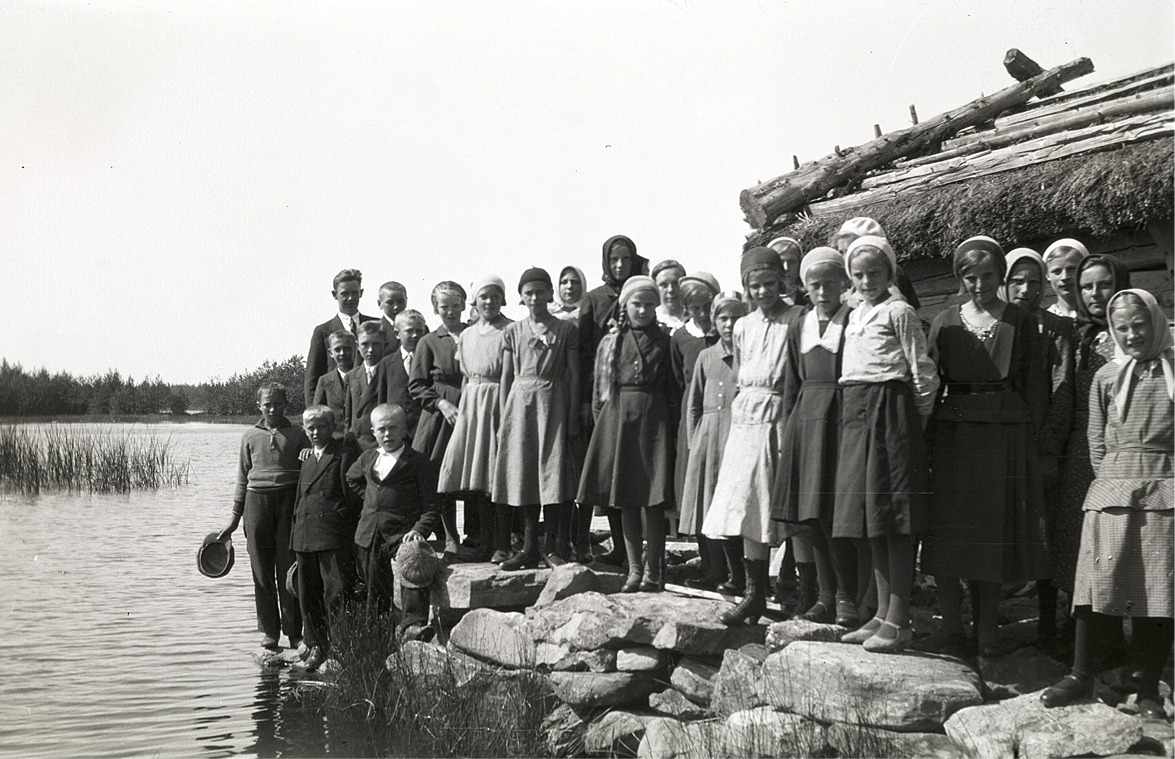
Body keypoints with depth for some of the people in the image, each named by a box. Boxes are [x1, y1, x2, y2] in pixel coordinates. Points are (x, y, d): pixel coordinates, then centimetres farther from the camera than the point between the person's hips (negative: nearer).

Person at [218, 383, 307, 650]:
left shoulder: (297, 435, 7)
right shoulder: (250, 436, 11)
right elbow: (242, 479, 14)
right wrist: (235, 517, 10)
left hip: (289, 500, -1)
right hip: (257, 499, 2)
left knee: (288, 570, -2)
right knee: (262, 571, 3)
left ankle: (294, 633, 5)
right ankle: (269, 631, 11)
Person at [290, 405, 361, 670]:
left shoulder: (345, 452, -2)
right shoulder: (306, 456, 19)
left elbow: (353, 495, -7)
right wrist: (296, 528, 16)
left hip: (335, 536, -7)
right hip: (305, 535, 7)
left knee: (337, 593, -8)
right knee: (308, 594, 10)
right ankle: (316, 646, 20)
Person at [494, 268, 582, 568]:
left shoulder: (566, 329, 3)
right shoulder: (513, 332, 9)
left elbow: (574, 374, 1)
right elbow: (506, 377, 10)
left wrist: (573, 417, -4)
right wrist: (504, 418, 4)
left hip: (553, 402, -2)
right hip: (521, 402, 2)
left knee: (553, 471, -5)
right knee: (524, 473, 2)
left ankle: (554, 546, 1)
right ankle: (530, 548, 7)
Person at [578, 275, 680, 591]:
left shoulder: (664, 343, 5)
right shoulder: (610, 343, 9)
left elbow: (674, 391, 3)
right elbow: (599, 390, 11)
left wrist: (673, 428, -4)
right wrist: (600, 421, 3)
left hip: (654, 419, -2)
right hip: (617, 419, 2)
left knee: (653, 500, -3)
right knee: (625, 501, 5)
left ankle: (652, 570, 3)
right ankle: (634, 569, 13)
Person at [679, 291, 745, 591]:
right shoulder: (706, 357, 13)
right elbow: (693, 404, 15)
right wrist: (693, 439, 9)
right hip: (707, 438, 4)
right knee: (705, 504, 5)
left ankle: (736, 576, 2)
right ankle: (714, 572, 14)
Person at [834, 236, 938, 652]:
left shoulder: (899, 311, -5)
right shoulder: (855, 315, 18)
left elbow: (922, 370, -7)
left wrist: (918, 420, -4)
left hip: (889, 412, -8)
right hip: (856, 415, 8)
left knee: (894, 520, -7)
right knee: (871, 522, 9)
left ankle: (898, 621, -5)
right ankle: (883, 613, 16)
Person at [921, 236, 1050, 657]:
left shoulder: (1021, 322, 5)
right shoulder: (944, 323, 8)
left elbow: (1036, 385, 4)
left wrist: (1030, 434, -5)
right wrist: (930, 438, -2)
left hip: (1007, 434, -1)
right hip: (954, 431, 1)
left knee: (996, 529, 3)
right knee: (949, 528, -2)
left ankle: (987, 630, 11)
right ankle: (951, 627, 8)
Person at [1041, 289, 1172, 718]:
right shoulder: (1106, 377, 9)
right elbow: (1096, 443, 11)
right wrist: (1116, 479, 2)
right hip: (1112, 491, 1)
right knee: (1099, 585, -1)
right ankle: (1081, 676, 8)